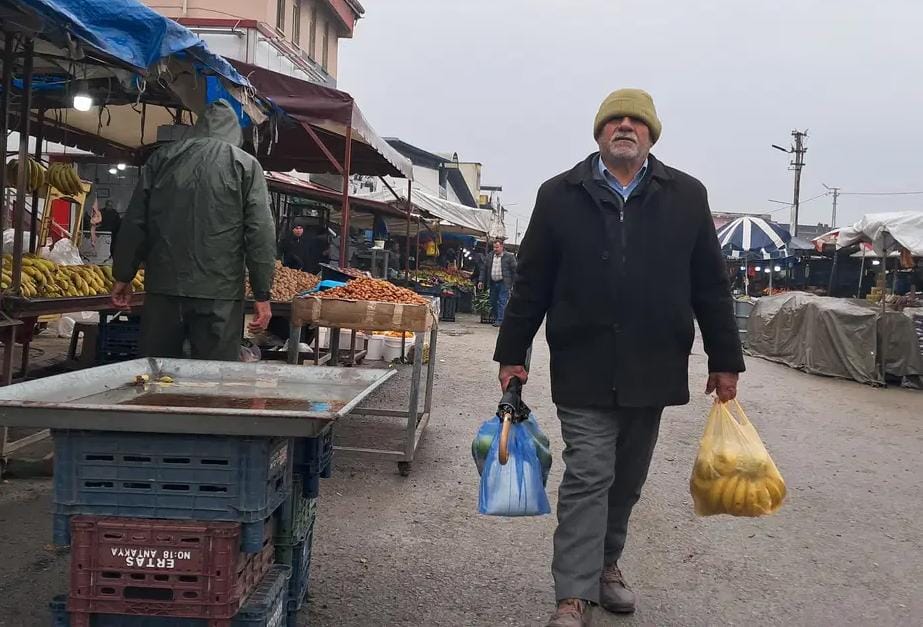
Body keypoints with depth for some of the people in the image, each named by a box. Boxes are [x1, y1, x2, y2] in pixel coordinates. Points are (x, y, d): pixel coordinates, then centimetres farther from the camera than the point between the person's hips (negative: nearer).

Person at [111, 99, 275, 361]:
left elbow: (134, 222, 10)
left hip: (163, 288, 3)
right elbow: (260, 232, -5)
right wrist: (262, 295, -3)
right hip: (220, 293, -3)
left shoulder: (162, 158, 11)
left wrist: (123, 276, 18)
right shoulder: (245, 165, 2)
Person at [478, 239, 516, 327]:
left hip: (503, 283, -5)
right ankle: (496, 319, 20)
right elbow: (484, 269, 15)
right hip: (493, 283, 5)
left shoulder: (509, 256, -2)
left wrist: (514, 283, -8)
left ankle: (500, 320, -10)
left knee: (502, 302, -10)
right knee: (493, 302, 8)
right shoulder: (490, 257, 11)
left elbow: (514, 270, -3)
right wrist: (481, 281, 8)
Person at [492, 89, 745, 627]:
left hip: (653, 369, 2)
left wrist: (725, 361, 6)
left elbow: (711, 285, 7)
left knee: (626, 481, 14)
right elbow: (531, 283, 5)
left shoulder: (686, 196, 6)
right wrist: (512, 354, 4)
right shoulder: (560, 196, 3)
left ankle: (606, 564, 33)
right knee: (588, 477, -4)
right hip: (582, 367, -2)